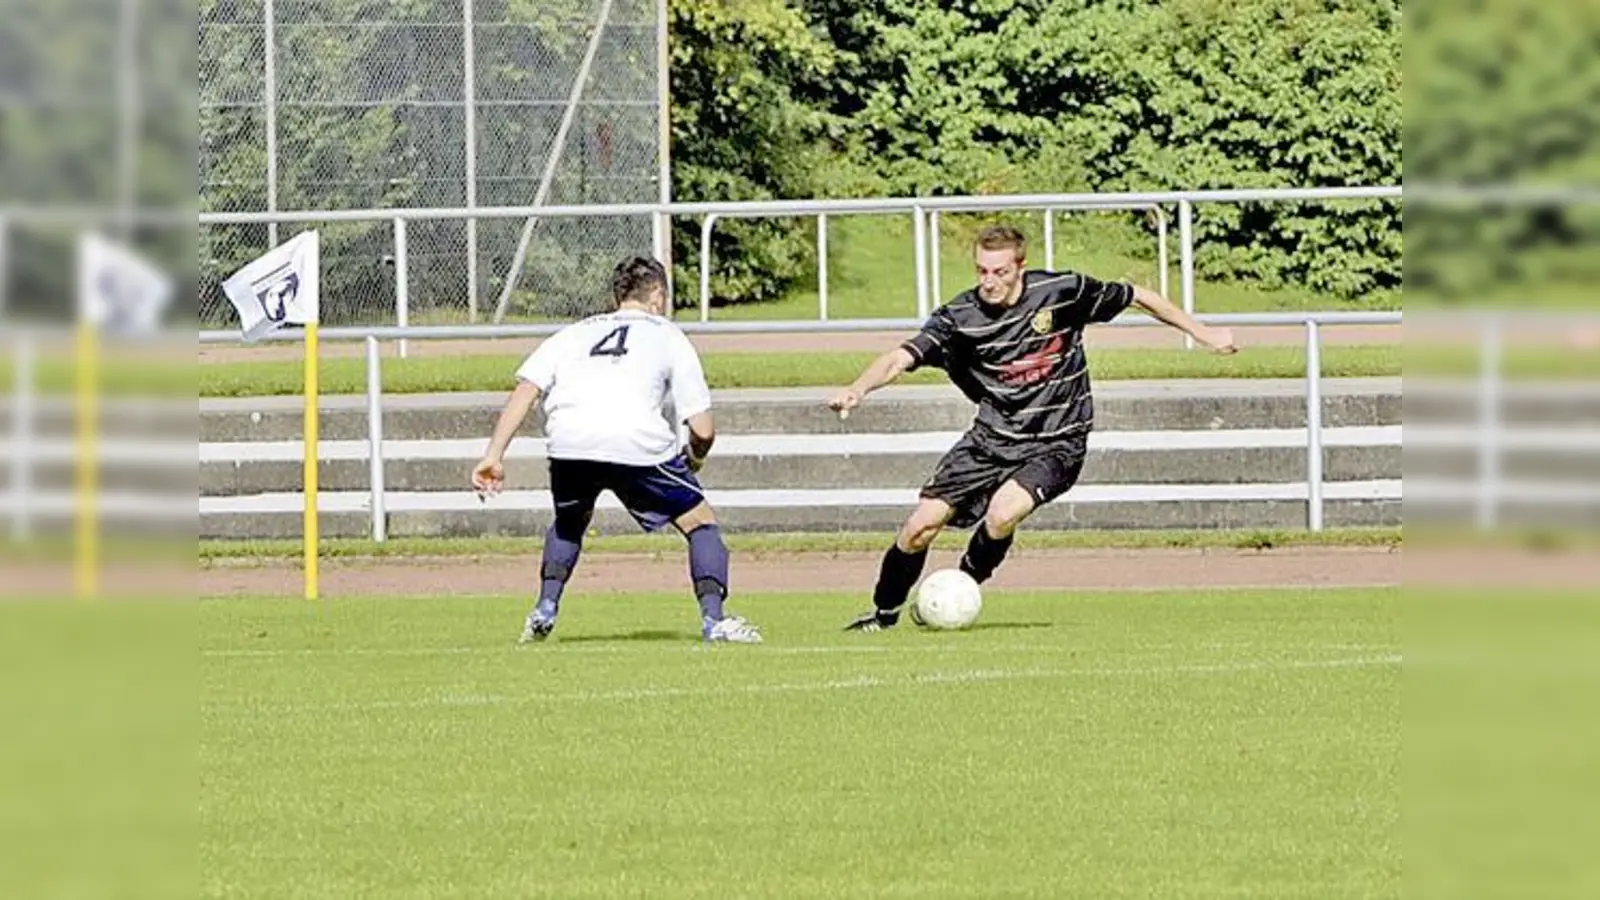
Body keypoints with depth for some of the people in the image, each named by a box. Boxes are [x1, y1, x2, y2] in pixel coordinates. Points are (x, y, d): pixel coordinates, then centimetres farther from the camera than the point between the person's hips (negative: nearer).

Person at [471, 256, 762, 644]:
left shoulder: (574, 332, 29)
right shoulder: (668, 336, 22)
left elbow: (525, 389, 13)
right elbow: (703, 430, 14)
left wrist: (494, 455, 9)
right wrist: (695, 459, 36)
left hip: (568, 441, 3)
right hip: (638, 443, -3)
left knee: (570, 521, 34)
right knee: (700, 522, 15)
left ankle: (545, 609, 22)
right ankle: (714, 618, 0)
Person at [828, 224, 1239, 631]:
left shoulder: (1061, 292, -13)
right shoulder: (959, 318, -13)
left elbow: (1137, 296, 2)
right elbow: (901, 358, -23)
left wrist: (1203, 333, 8)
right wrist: (857, 389, -43)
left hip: (1056, 444, -2)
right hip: (992, 439, 2)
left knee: (1001, 514, -28)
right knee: (920, 526, -5)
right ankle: (884, 613, 21)